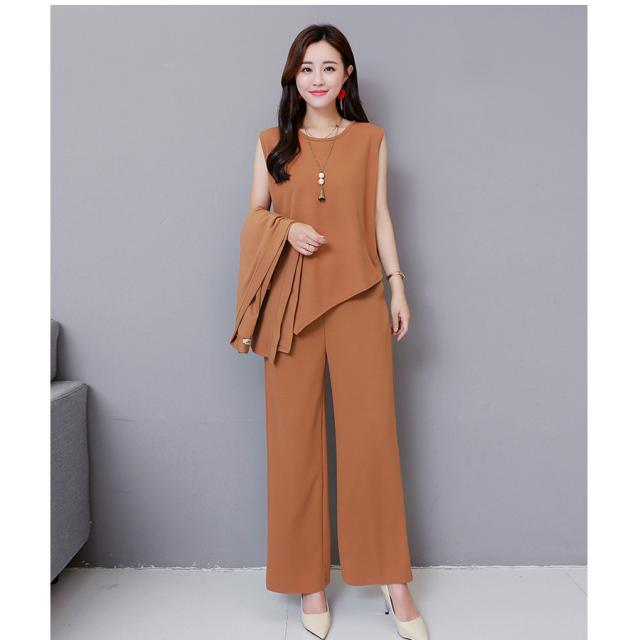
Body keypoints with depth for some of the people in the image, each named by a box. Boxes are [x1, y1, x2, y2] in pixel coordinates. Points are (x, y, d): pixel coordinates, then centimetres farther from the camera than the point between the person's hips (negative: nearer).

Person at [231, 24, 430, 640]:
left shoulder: (370, 138, 10)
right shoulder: (272, 142, 11)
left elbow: (380, 217, 10)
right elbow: (255, 214, 12)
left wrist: (397, 287, 4)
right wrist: (288, 229, -9)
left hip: (357, 295, 0)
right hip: (292, 299, 1)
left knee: (372, 433, -1)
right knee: (295, 437, 2)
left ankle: (392, 579, 15)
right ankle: (309, 579, 17)